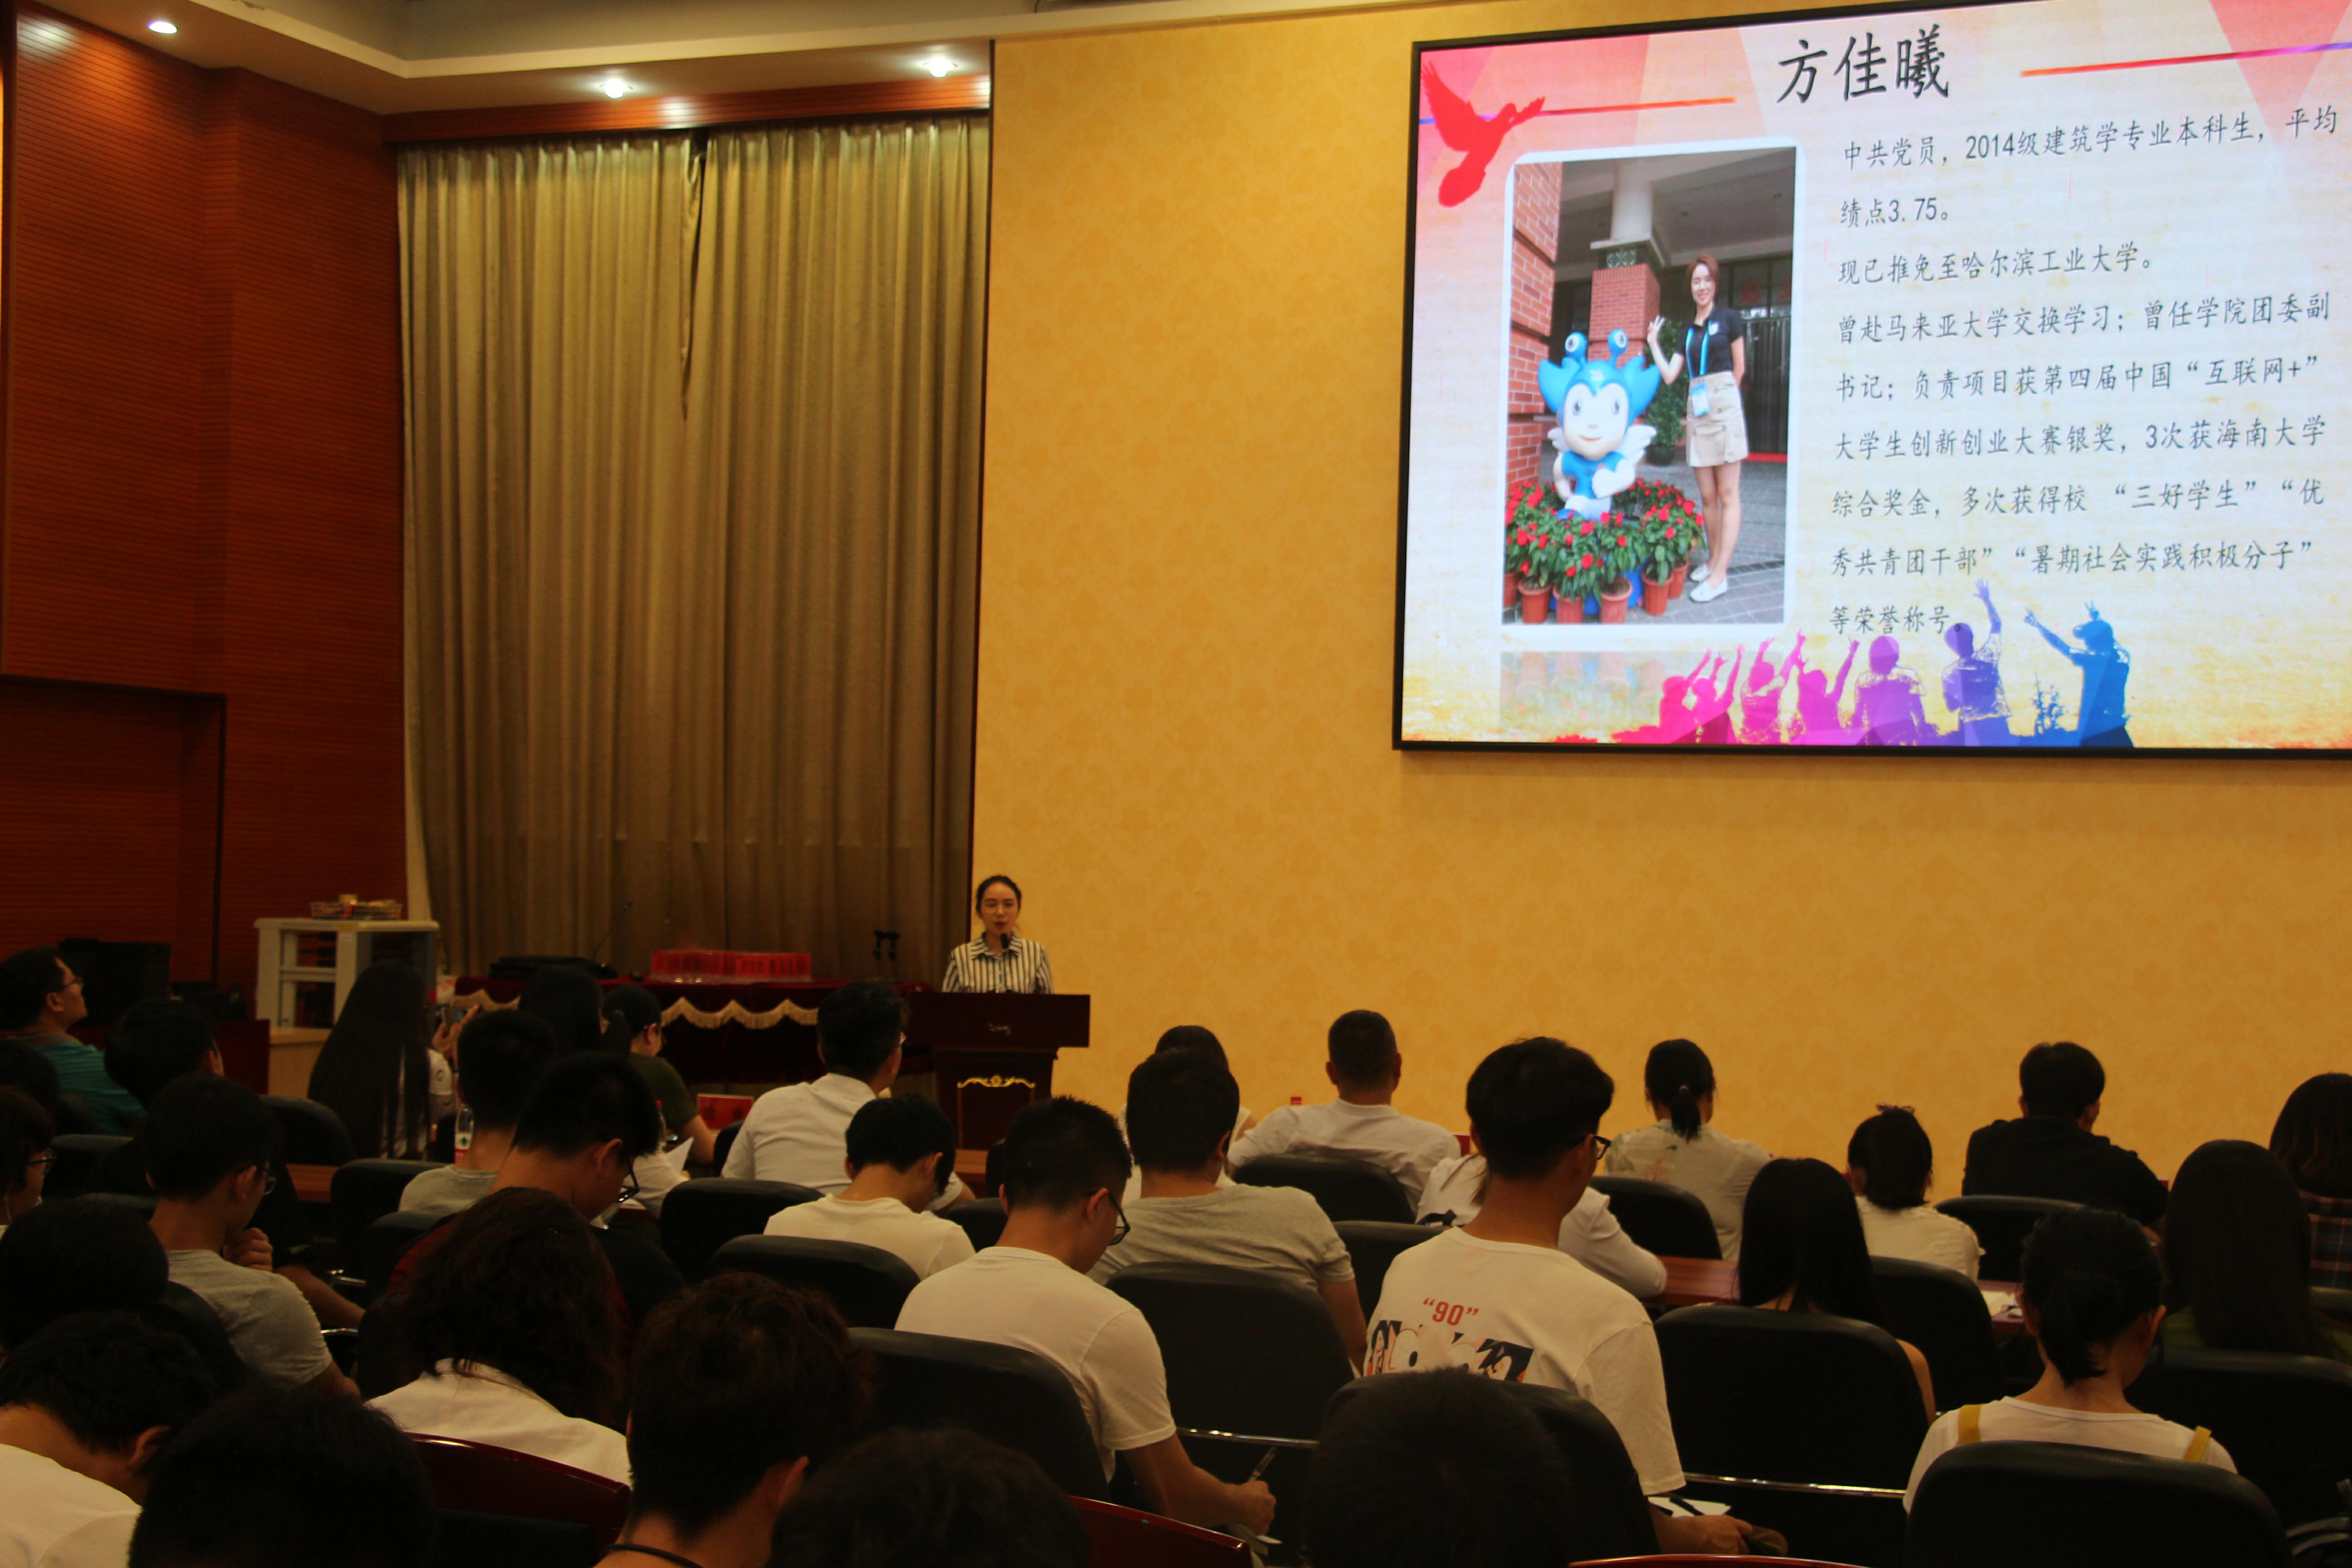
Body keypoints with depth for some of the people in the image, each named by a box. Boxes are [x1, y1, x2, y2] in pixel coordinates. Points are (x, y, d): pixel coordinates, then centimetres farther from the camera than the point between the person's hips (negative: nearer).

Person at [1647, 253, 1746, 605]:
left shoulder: (1728, 319, 1)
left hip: (1723, 406, -6)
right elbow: (1669, 375, 10)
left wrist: (1719, 394, 10)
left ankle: (1720, 575, -8)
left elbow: (1739, 369, 5)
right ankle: (1714, 559, 18)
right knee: (1707, 496, 7)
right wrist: (1653, 343, 8)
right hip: (1697, 411, 6)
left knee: (1727, 495, -5)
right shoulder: (1688, 331, 16)